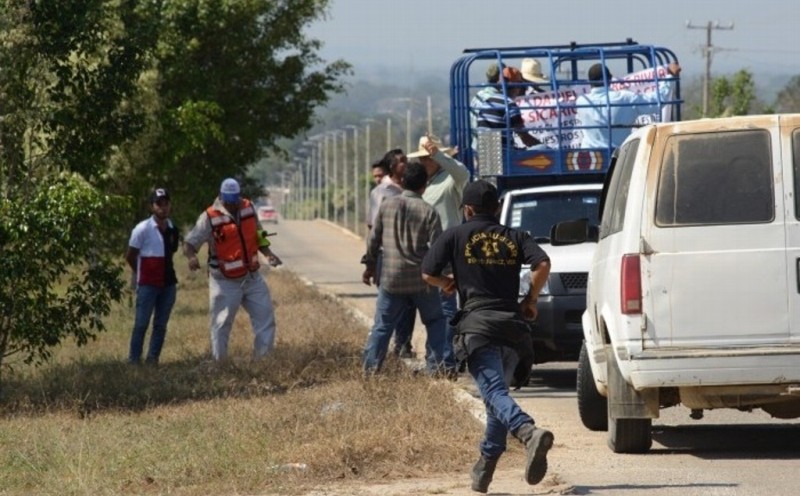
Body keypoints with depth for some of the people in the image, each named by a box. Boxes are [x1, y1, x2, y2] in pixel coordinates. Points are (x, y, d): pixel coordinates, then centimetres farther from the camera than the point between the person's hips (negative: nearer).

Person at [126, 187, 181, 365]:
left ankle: (153, 359, 12)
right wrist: (141, 273, 9)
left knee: (161, 324, 6)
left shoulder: (173, 229, 5)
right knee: (141, 323, -3)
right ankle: (133, 360, 2)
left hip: (168, 282, 4)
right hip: (147, 284, -4)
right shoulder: (143, 229, -8)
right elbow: (129, 256, -1)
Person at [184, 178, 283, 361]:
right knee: (222, 325, 1)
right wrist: (191, 256, -37)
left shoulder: (248, 208, 1)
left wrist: (268, 253, 1)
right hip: (225, 282, -5)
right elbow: (189, 244, -15)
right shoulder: (210, 217, -14)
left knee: (265, 318, 6)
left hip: (252, 277, 5)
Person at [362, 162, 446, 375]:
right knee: (435, 322, 15)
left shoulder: (387, 205, 0)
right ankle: (435, 366, 8)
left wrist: (370, 266, 18)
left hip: (391, 278, 2)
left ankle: (370, 367, 1)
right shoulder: (428, 212, -7)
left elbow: (374, 239, 5)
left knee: (382, 325, 8)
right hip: (421, 279, -2)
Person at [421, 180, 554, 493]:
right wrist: (531, 299, 11)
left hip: (478, 324, -4)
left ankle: (530, 433, -47)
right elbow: (542, 264, -2)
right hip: (513, 324, 4)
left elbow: (427, 274, 4)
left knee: (495, 392, -20)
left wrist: (449, 284, 25)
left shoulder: (455, 236, 9)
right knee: (497, 390, 19)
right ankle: (485, 465, 18)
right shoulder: (515, 238, 16)